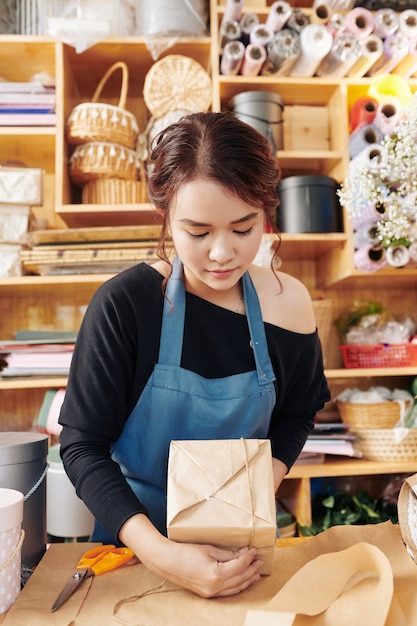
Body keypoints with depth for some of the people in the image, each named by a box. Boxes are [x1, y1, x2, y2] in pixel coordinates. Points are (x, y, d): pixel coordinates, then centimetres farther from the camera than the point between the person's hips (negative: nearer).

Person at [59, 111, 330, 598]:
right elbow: (82, 445, -20)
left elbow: (295, 414, 1)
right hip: (137, 535, -2)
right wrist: (157, 552, -31)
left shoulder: (289, 303, -15)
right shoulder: (123, 303, -24)